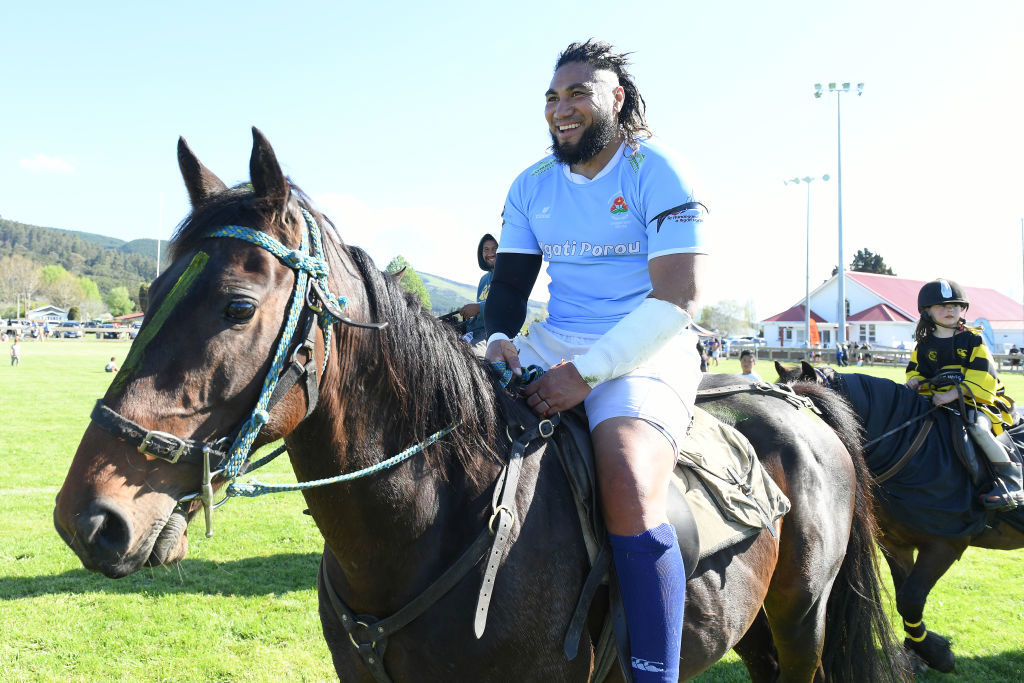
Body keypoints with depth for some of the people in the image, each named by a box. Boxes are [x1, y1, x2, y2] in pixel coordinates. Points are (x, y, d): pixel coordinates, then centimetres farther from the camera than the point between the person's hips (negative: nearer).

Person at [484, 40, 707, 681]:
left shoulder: (657, 172, -6)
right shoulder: (533, 185, 12)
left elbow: (678, 298, -14)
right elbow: (510, 280, 15)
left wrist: (588, 372, -23)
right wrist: (499, 337, -10)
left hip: (647, 352, -6)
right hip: (552, 345, 6)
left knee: (630, 496, -33)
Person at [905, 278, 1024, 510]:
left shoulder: (973, 339, -2)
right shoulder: (924, 345, 10)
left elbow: (982, 378, -12)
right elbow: (915, 369, 20)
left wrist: (954, 394, -25)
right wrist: (914, 380, -6)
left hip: (975, 400, -6)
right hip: (938, 402, 6)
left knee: (977, 428, -33)